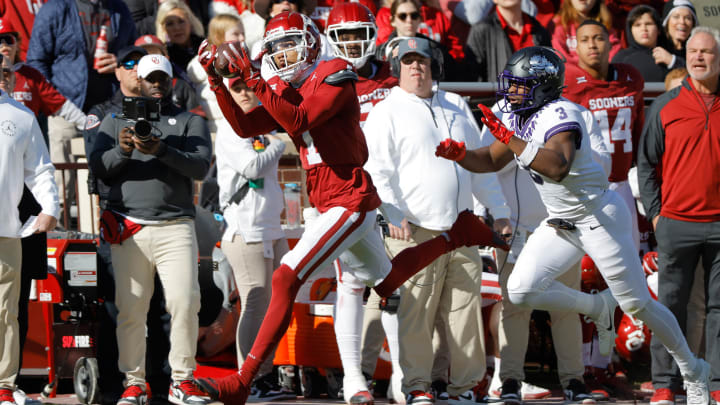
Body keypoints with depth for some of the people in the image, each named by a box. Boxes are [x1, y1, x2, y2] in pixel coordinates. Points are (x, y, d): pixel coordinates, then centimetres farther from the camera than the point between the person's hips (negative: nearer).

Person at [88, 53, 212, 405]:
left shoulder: (190, 123, 14)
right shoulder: (115, 121, 17)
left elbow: (200, 166, -3)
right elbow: (97, 167, 6)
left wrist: (162, 151, -19)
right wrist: (121, 151, -14)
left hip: (176, 227, 0)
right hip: (128, 229, 1)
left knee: (185, 303, -11)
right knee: (130, 307, -4)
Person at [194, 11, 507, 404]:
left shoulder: (334, 76, -11)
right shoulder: (286, 90, 14)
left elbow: (299, 120, -24)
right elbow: (245, 127, 6)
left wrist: (254, 79, -25)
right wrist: (217, 81, -1)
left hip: (349, 199, -10)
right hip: (329, 204, 10)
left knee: (285, 280, -18)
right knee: (385, 282, 26)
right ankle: (457, 234, 40)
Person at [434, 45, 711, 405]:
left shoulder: (560, 115, -25)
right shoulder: (516, 117, 3)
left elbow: (558, 167, -42)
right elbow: (492, 161, 14)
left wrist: (509, 138, -44)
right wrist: (460, 155, -5)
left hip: (599, 216, -8)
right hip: (561, 223, 8)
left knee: (637, 304, -1)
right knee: (521, 291, -7)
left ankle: (692, 370, 17)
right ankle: (597, 308, 15)